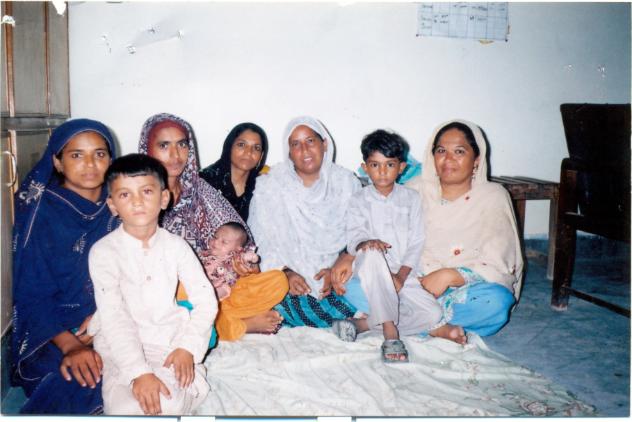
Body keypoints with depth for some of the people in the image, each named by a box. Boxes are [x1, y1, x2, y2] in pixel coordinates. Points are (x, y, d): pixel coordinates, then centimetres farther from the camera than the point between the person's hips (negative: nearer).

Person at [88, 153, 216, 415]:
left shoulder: (175, 246, 4)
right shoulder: (104, 251, -6)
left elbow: (206, 300, 3)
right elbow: (113, 317, -14)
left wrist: (188, 346, -12)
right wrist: (139, 372, -24)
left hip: (171, 344, 2)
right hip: (122, 348, -1)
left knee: (172, 404, -27)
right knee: (126, 410, -28)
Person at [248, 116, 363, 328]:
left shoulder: (346, 182, 8)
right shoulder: (269, 187, 4)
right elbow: (261, 242, 0)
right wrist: (285, 273, -15)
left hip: (337, 275, 1)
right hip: (287, 277, -1)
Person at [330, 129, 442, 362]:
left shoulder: (411, 198, 9)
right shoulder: (359, 200, 6)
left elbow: (416, 242, 3)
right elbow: (354, 236, -8)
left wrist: (401, 277, -10)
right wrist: (365, 243, -33)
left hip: (403, 275, 3)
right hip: (371, 274, -2)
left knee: (433, 314, -21)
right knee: (372, 255, -38)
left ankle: (361, 324, -21)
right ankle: (390, 333, -37)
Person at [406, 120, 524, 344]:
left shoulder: (492, 196, -1)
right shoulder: (416, 189, 7)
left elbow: (499, 267, -9)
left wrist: (449, 276, -24)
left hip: (463, 291, -1)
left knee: (496, 302, -35)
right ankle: (438, 327, -27)